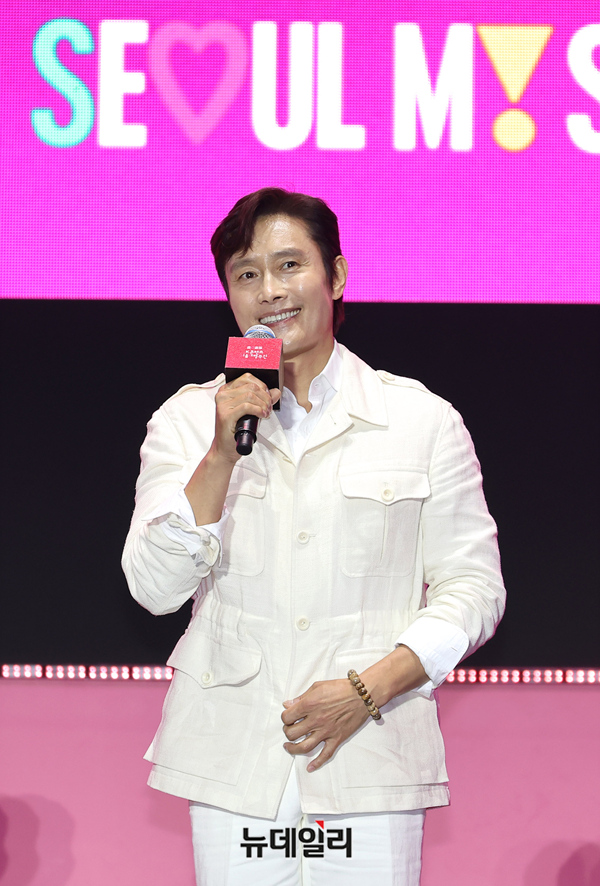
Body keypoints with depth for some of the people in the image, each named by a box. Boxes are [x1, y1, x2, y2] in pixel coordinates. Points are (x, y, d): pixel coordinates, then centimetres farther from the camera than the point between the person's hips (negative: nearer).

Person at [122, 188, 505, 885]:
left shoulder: (423, 421, 4)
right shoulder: (187, 421, 7)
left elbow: (473, 587, 3)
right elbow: (154, 587, -2)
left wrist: (367, 689, -10)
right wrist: (223, 454, -13)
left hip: (372, 755, -1)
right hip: (233, 763, 1)